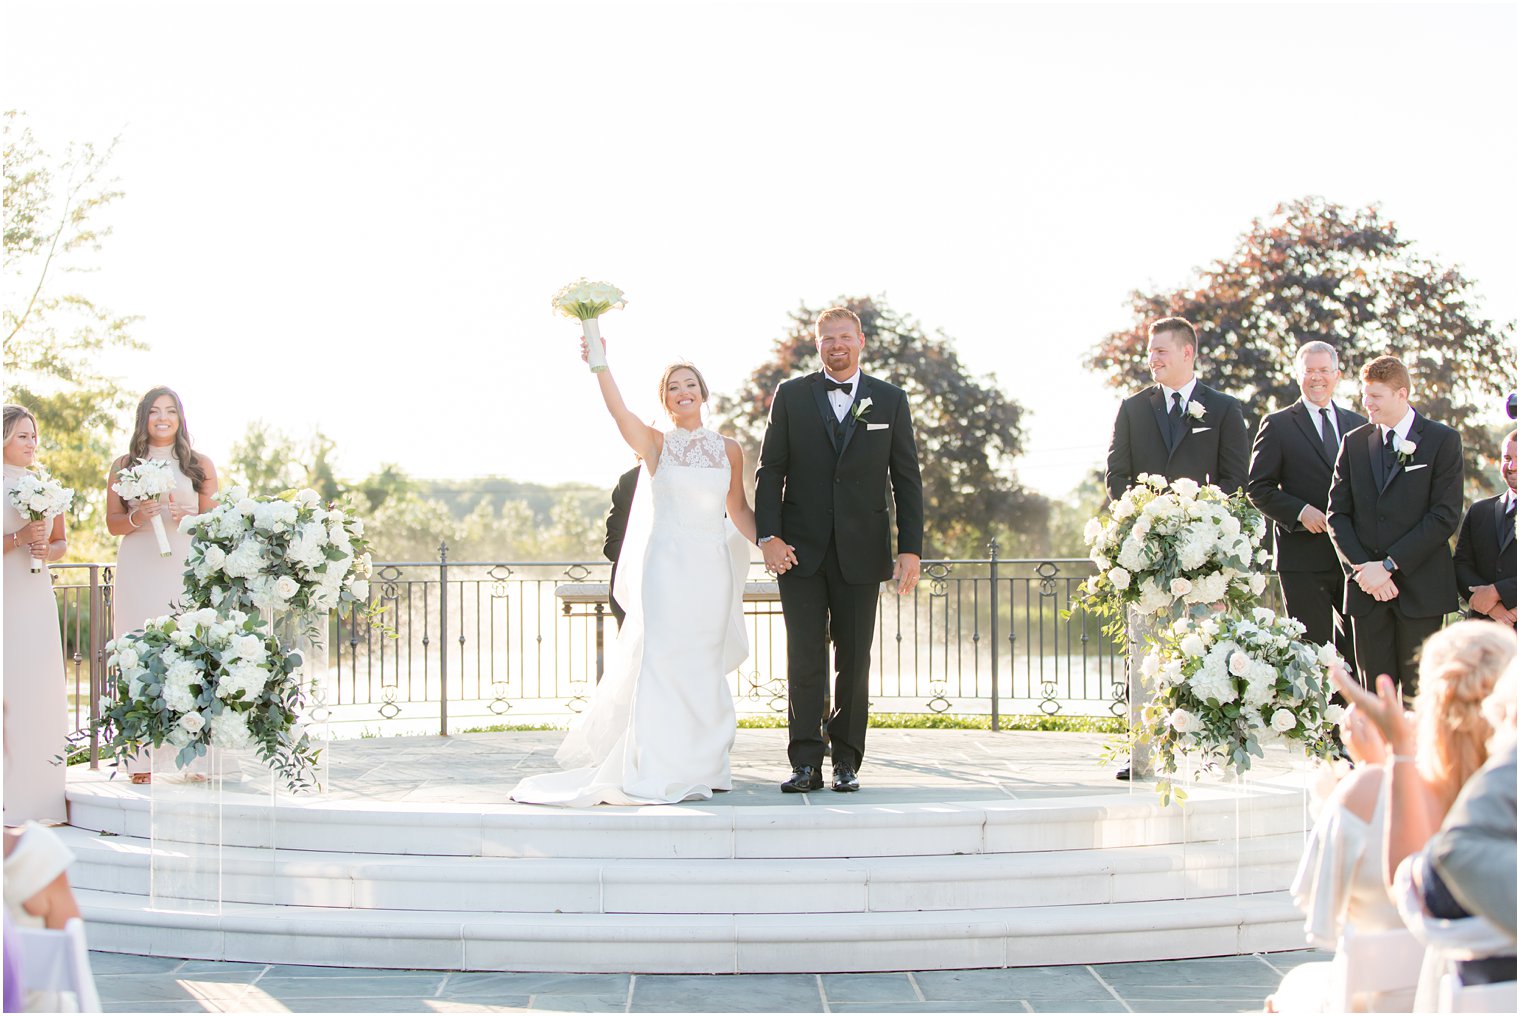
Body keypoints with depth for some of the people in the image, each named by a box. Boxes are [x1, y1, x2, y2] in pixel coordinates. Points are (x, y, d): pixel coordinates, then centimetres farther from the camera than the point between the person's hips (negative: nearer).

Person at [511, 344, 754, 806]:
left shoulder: (729, 450, 10)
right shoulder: (655, 444, 1)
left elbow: (739, 510, 16)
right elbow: (617, 408, -17)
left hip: (712, 569, 3)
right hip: (666, 566, -3)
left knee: (704, 669, 7)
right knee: (661, 661, -8)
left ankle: (700, 766, 17)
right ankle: (656, 773, -5)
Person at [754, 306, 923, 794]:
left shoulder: (890, 400, 8)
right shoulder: (791, 395, 6)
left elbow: (906, 479, 7)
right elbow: (770, 470, 5)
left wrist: (911, 549, -1)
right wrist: (769, 536, -7)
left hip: (860, 552, 1)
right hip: (800, 551, -1)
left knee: (855, 659, 3)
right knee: (804, 658, -3)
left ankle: (846, 760, 11)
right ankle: (806, 762, 1)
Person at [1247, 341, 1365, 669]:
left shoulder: (1359, 425, 15)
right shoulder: (1277, 425, 2)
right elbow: (1258, 488, -1)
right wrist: (1300, 511, -15)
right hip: (1303, 559, -4)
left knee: (1361, 647, 5)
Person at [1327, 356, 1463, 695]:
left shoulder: (1443, 441, 0)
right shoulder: (1354, 442, 12)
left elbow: (1445, 516, -8)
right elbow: (1338, 513, 9)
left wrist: (1390, 565, -13)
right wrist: (1361, 568, -7)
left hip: (1421, 587, -3)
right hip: (1367, 590, 3)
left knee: (1419, 693, 0)